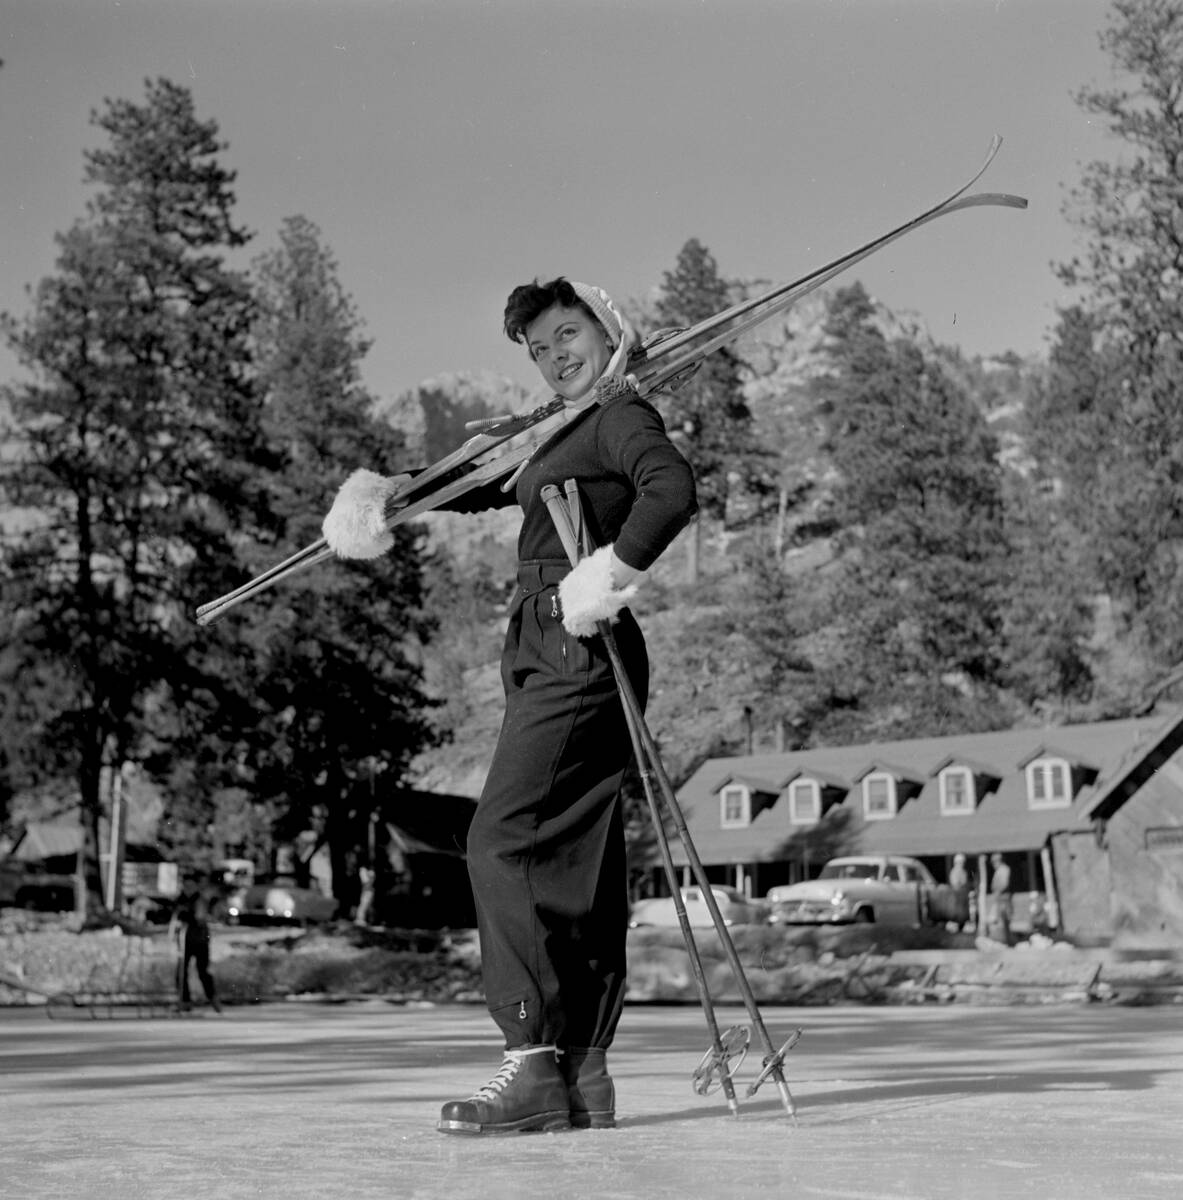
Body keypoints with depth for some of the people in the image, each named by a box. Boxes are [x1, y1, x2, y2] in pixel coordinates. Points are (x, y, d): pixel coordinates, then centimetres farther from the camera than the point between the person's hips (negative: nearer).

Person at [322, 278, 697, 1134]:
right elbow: (490, 486, 37)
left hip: (577, 649, -10)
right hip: (550, 654, 10)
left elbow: (675, 490, -23)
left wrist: (607, 579, -25)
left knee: (504, 838, -17)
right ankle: (585, 1079, 7)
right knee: (578, 862, 6)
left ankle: (536, 1064, -19)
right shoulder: (569, 433, 24)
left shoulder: (624, 415, -3)